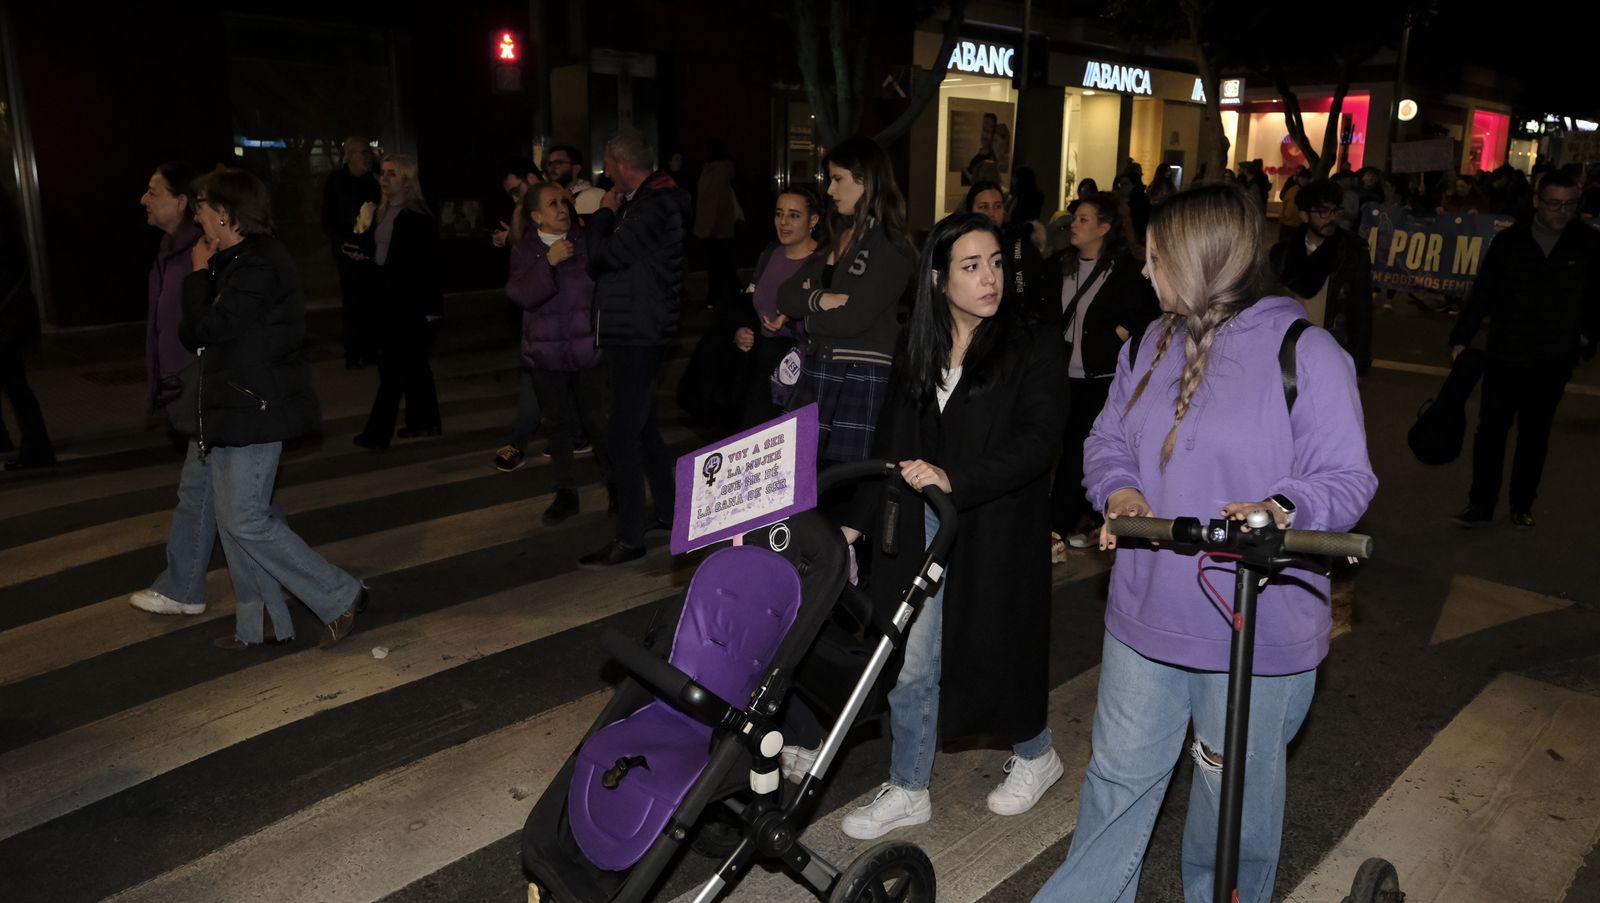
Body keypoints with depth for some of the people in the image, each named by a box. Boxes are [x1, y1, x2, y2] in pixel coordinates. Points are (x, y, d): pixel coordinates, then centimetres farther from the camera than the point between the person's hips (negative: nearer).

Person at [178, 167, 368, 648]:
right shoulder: (236, 260, 13)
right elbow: (194, 331, 15)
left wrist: (200, 272, -8)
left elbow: (206, 328, -20)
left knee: (247, 522, -6)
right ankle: (259, 625, 24)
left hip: (255, 411, -10)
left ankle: (340, 597, 4)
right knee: (233, 520, 14)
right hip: (231, 410, 10)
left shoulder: (258, 265, -18)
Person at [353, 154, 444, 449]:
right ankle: (425, 421, 24)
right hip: (389, 297, 8)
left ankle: (378, 432, -1)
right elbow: (374, 252, 13)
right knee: (412, 361, 15)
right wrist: (363, 232, -5)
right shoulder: (383, 212, 10)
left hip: (411, 300, -8)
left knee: (392, 364, -6)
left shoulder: (419, 217, -13)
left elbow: (429, 264, -15)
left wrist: (430, 306, -17)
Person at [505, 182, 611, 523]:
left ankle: (614, 485, 19)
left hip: (588, 348, -1)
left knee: (597, 419, 0)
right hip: (546, 352, 2)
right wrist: (549, 261, -21)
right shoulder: (524, 250, 2)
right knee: (560, 423, 9)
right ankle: (565, 493, 20)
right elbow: (520, 295, -12)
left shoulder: (586, 240, -2)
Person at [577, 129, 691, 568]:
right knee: (642, 425, 19)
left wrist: (604, 213, -8)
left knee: (622, 433, -9)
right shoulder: (650, 201, 15)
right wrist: (605, 218, 6)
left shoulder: (654, 208, -18)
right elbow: (609, 256, 19)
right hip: (635, 331, 11)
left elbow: (603, 255, -22)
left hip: (637, 335, -11)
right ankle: (665, 510, 32)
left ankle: (630, 537, -4)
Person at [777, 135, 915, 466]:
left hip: (863, 379, -7)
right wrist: (820, 300, -12)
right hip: (816, 372, 7)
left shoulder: (890, 246, -8)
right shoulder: (835, 236, 15)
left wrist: (808, 314, 0)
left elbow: (852, 319, -18)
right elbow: (785, 297, 8)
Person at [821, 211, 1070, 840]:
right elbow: (889, 446, 13)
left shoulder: (1034, 351, -7)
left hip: (995, 534, -4)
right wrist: (856, 522, 11)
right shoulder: (914, 353, 8)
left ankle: (1035, 755, 39)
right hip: (919, 531, 4)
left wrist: (953, 477, -29)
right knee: (909, 663, 6)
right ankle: (908, 791, 24)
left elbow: (1035, 444, -18)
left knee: (992, 652, 10)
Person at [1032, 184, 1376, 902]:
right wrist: (1119, 489, -8)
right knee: (1120, 772, 18)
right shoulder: (1150, 345, 7)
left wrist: (1283, 508, -31)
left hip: (1257, 632, -5)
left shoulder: (1305, 352, -12)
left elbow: (1346, 477, -11)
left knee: (1236, 789, 16)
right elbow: (1107, 441, 13)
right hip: (1145, 611, 5)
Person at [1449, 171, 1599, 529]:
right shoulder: (1510, 240, -2)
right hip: (1505, 355, 0)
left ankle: (1522, 505, 22)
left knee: (1535, 435, 11)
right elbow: (1482, 292, 0)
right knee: (1491, 431, 3)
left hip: (1553, 361, 0)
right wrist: (1461, 337, -3)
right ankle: (1481, 504, 12)